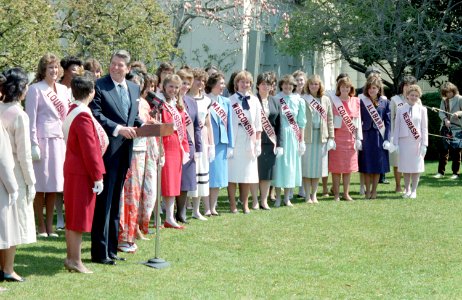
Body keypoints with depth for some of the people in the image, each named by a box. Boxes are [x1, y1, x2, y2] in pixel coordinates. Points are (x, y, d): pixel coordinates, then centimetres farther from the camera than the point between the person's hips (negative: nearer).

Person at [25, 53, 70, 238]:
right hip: (43, 139, -5)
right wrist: (33, 144, -13)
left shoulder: (63, 89, 12)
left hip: (60, 140, 5)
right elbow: (31, 118, -7)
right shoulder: (35, 89, -4)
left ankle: (50, 225, 15)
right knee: (41, 185, 0)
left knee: (54, 185, 8)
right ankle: (41, 225, 9)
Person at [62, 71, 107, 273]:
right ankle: (75, 261, 3)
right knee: (79, 217, -3)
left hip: (73, 169, 10)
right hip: (82, 173, -10)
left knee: (73, 216, 14)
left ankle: (71, 257, 22)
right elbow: (89, 150, -21)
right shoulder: (83, 116, -21)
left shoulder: (73, 111, 9)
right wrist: (97, 177, -16)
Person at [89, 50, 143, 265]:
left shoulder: (134, 88, 15)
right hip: (107, 149, -7)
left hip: (124, 151, 7)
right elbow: (95, 114, -15)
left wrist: (142, 126, 1)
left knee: (115, 201, 13)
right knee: (104, 201, -3)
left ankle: (111, 249, 20)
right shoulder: (99, 86, -7)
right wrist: (117, 128, -22)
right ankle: (99, 252, 3)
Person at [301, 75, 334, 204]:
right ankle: (307, 195, 7)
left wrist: (331, 137, 4)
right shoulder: (303, 100, -2)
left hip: (321, 137, 3)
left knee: (318, 166, 7)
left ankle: (314, 194, 17)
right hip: (306, 137, -3)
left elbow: (330, 119, 9)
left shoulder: (326, 100, 9)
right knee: (307, 167, 0)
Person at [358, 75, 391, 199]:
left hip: (379, 135, 1)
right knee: (366, 164, 3)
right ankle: (367, 190, 13)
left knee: (378, 165, 5)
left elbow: (387, 122, 3)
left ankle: (374, 190, 16)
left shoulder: (384, 102, 2)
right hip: (366, 135, -1)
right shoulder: (362, 101, 0)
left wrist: (387, 139, -4)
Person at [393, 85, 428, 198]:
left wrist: (424, 144, -3)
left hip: (417, 142, 0)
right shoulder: (400, 110, 6)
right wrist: (395, 143, 0)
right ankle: (407, 190, 15)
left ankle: (414, 190, 10)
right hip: (404, 141, 1)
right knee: (405, 167, 4)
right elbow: (397, 127, 6)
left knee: (416, 167, 1)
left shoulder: (422, 110, 5)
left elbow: (424, 128, 3)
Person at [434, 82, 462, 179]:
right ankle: (441, 172, 9)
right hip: (445, 128, 4)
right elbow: (441, 112, 3)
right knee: (443, 150, 3)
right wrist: (445, 119, -16)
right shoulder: (444, 100, 10)